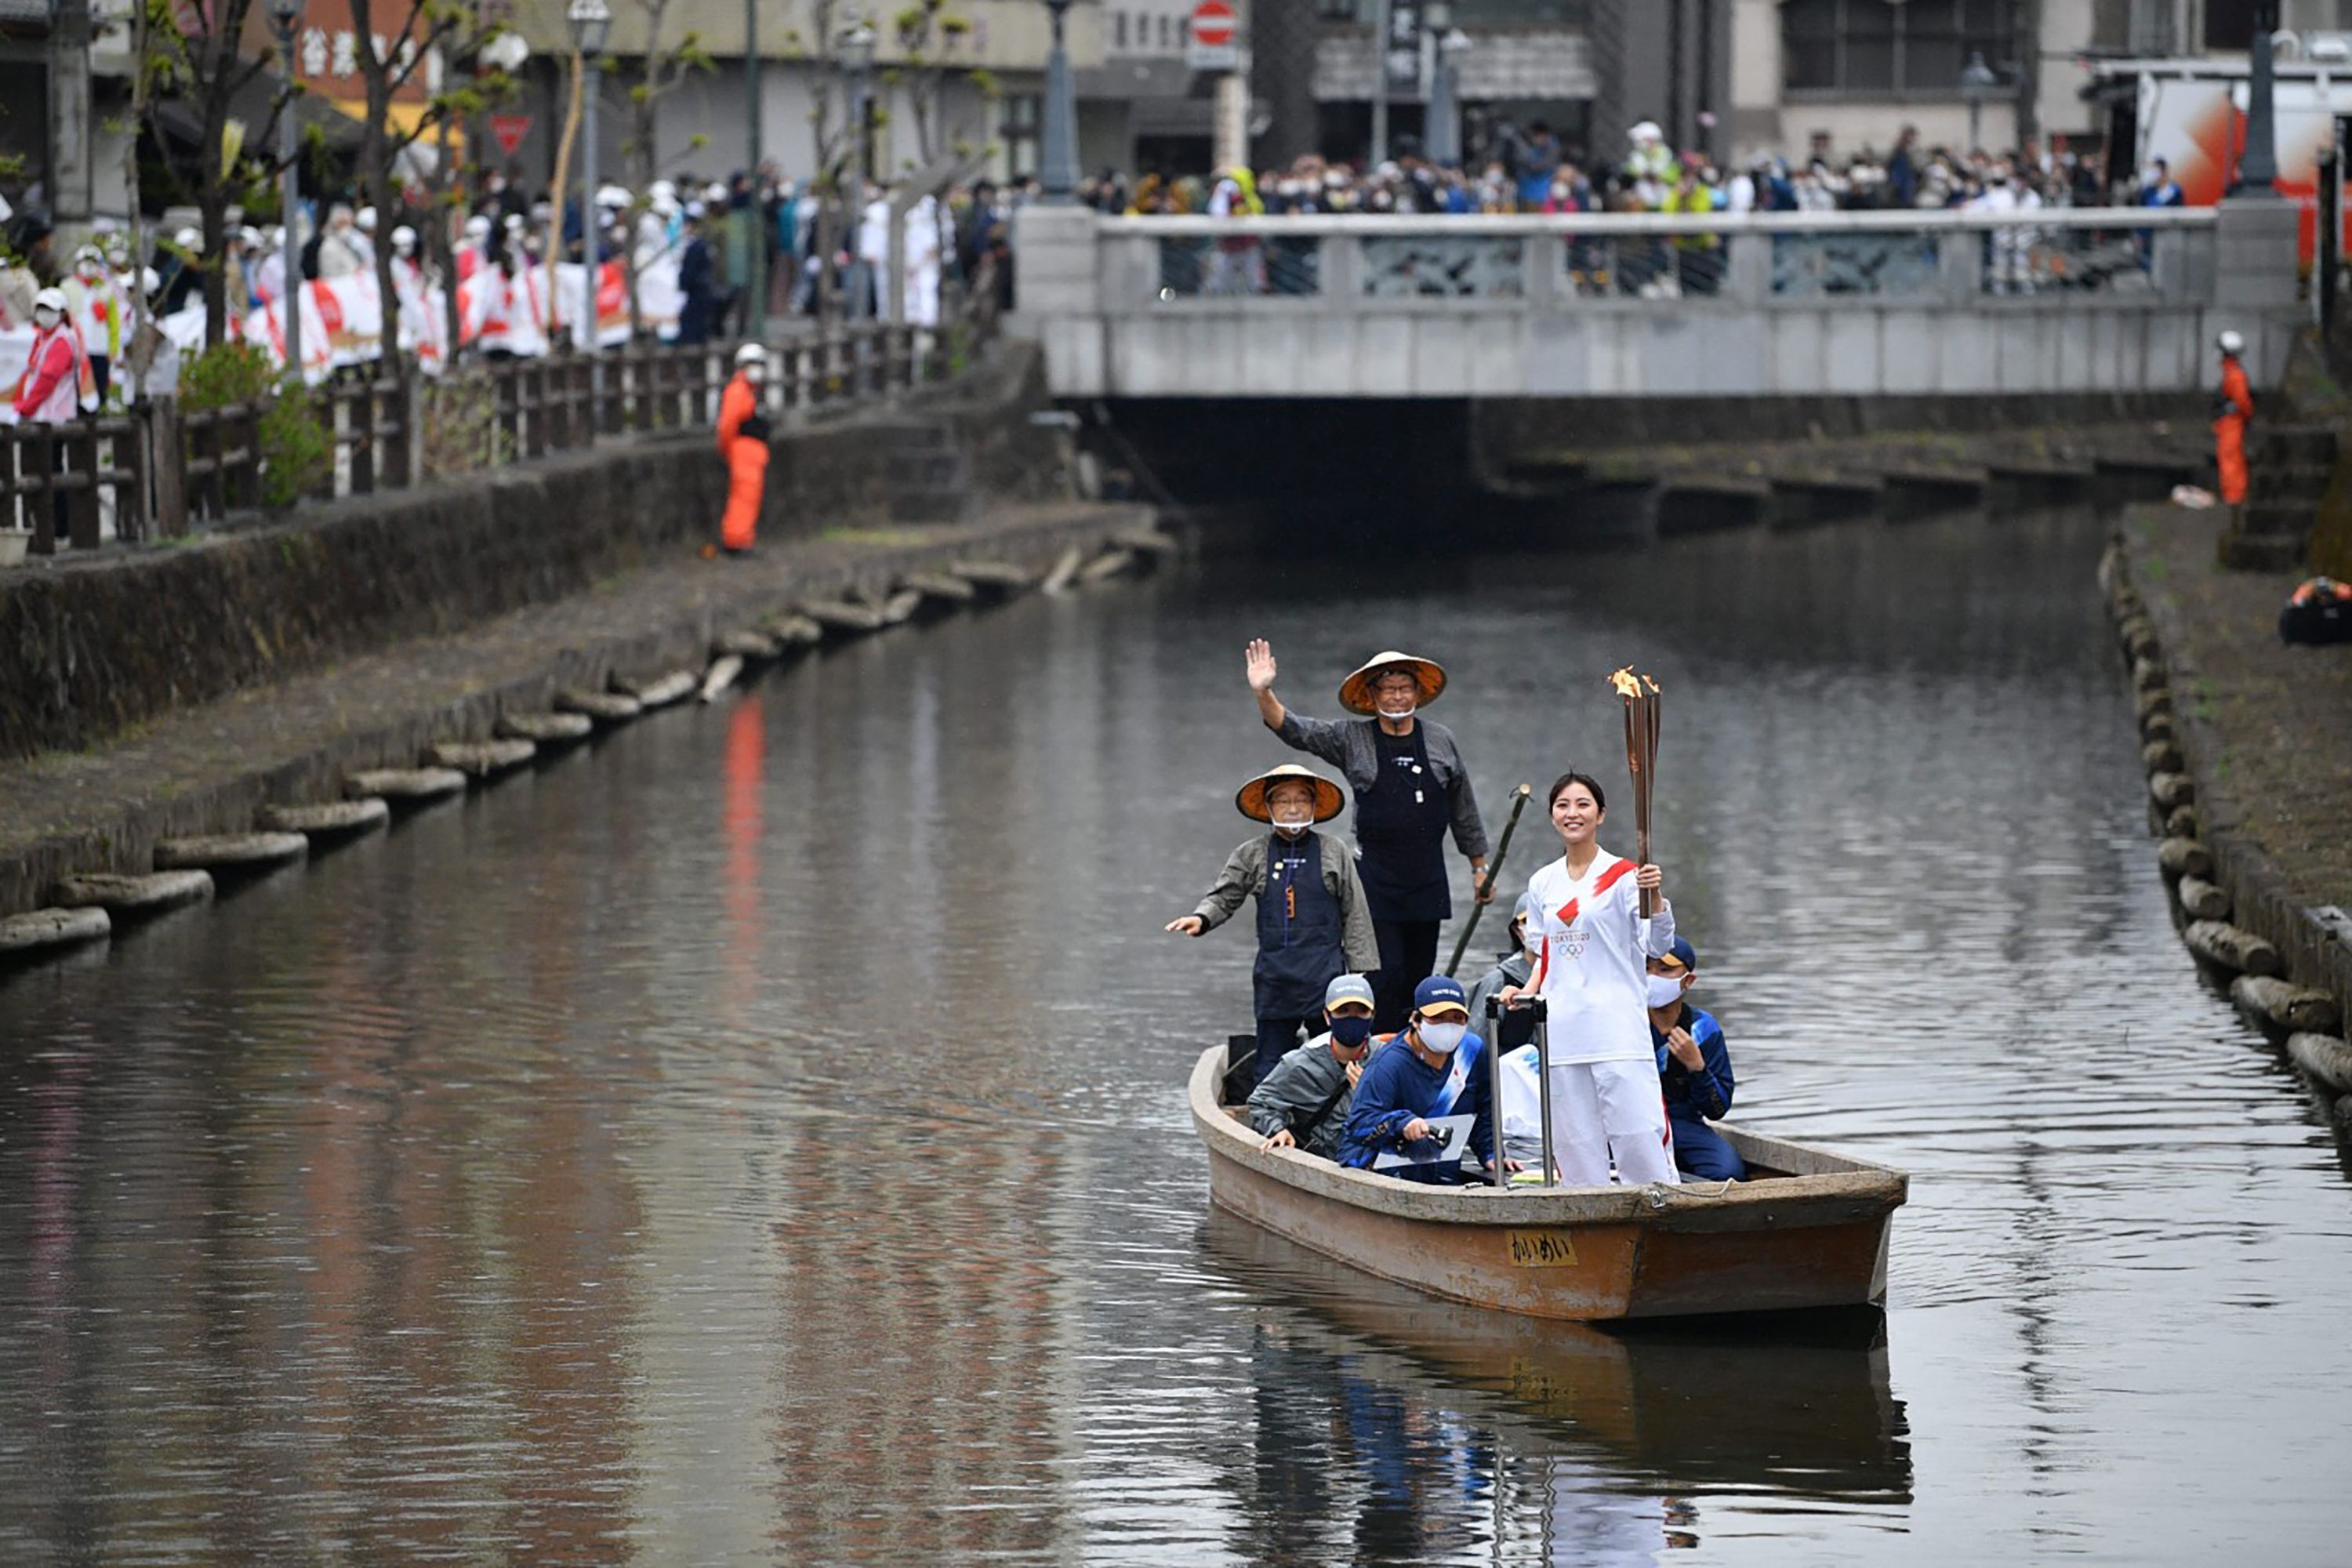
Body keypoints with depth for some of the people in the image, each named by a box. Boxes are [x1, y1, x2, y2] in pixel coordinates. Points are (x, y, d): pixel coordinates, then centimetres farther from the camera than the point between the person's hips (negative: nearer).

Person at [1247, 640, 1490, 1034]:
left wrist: (1480, 867, 17)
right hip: (1376, 878, -3)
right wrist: (1264, 693, -23)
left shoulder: (1440, 740, 8)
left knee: (1419, 976, 9)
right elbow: (1293, 730, -6)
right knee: (1386, 974, -9)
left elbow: (1463, 810, 15)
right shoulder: (1352, 739, 2)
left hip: (1427, 879, 3)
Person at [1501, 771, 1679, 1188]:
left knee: (1639, 1132, -12)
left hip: (1617, 1026, -5)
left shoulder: (1624, 877, -2)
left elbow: (1657, 945, -10)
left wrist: (1655, 898, -27)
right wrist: (1529, 992, 5)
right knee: (1574, 1143, 5)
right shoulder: (1542, 885, 14)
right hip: (1561, 1030, 5)